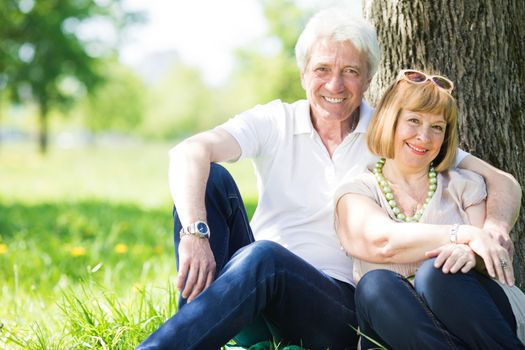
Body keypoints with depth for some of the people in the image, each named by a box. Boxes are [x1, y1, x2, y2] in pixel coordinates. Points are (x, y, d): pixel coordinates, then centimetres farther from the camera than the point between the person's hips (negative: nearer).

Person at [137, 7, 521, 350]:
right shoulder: (274, 122, 3)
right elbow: (189, 152, -15)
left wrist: (493, 229, -24)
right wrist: (195, 232, -34)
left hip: (339, 307, -2)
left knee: (264, 257, -34)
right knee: (210, 177, -18)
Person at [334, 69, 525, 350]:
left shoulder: (465, 185, 18)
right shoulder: (355, 192, 13)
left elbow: (497, 259, 5)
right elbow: (381, 242, -9)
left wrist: (468, 254, -20)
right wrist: (465, 234, -15)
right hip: (400, 325, 0)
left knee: (436, 272, -31)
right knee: (375, 283, -32)